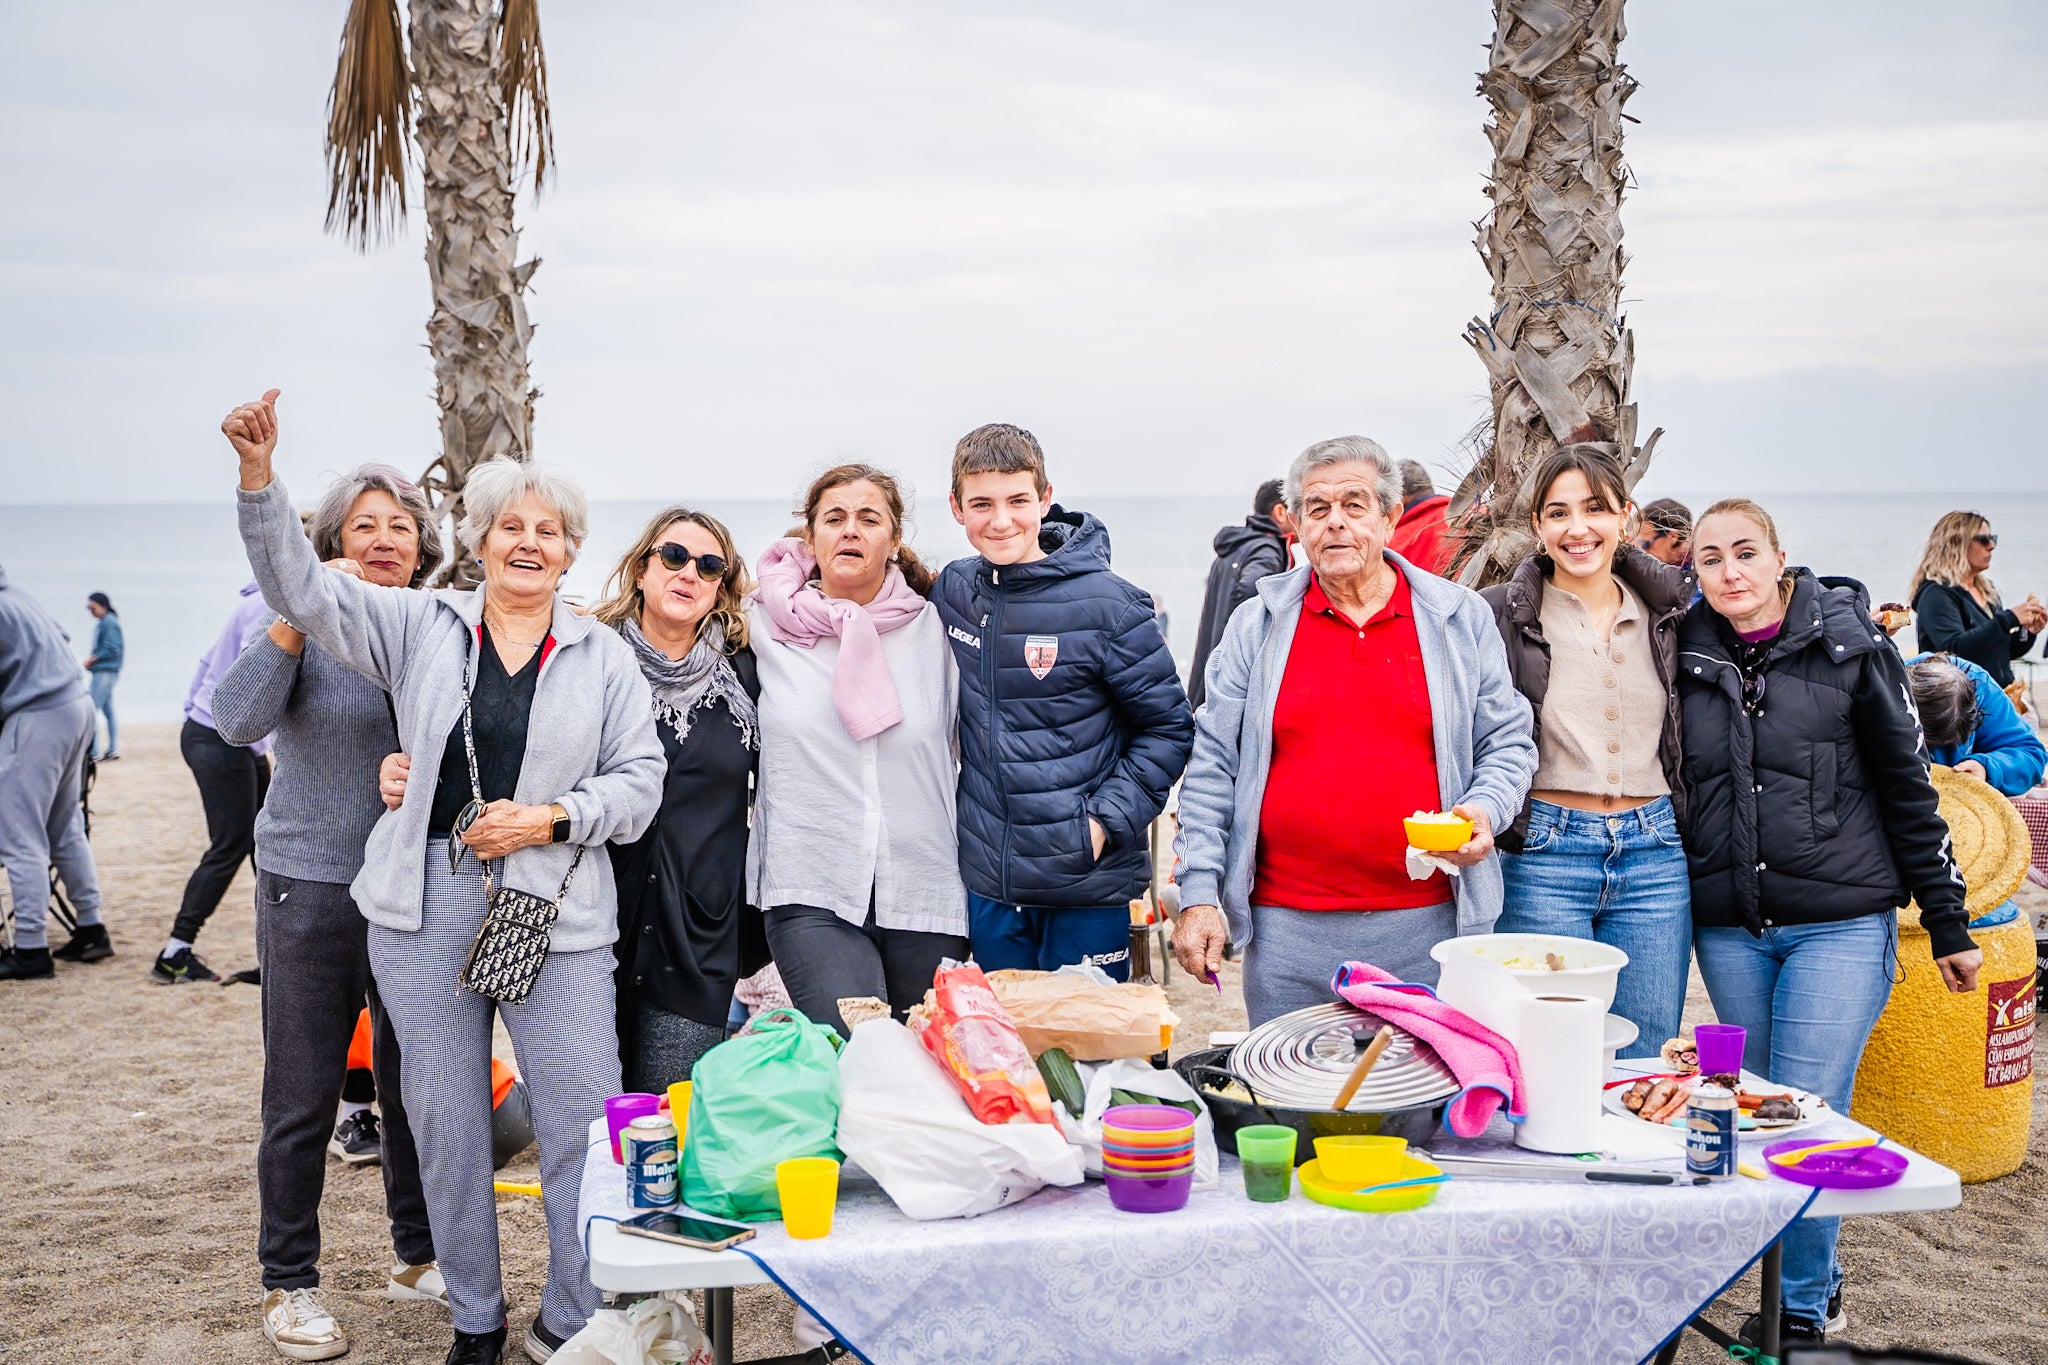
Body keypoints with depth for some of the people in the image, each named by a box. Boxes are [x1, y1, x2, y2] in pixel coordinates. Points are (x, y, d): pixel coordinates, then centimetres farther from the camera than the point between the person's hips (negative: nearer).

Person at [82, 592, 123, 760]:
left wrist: (92, 659, -12)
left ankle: (94, 752, -8)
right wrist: (92, 660, 0)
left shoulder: (109, 623, -14)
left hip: (105, 673, -10)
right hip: (103, 672, 10)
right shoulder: (104, 622, 15)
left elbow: (112, 649, -20)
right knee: (108, 711, 11)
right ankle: (113, 750, 15)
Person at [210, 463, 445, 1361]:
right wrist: (299, 617, -27)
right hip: (314, 890, -3)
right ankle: (288, 1285, 18)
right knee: (303, 1099, 4)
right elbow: (237, 721, -19)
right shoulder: (308, 631, -5)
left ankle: (418, 1258, 29)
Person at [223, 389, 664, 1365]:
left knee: (585, 1120, -3)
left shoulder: (603, 657, 7)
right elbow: (300, 587, 0)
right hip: (426, 910, 1)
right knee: (445, 1119, 9)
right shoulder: (421, 627, 8)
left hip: (553, 910, -1)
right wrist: (258, 475, -13)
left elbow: (639, 780, 6)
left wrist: (550, 819, -10)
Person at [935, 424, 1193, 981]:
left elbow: (1168, 727, -6)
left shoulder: (1106, 604, -12)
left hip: (1087, 881, -4)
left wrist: (1107, 820, -14)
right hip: (987, 880, 4)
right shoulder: (953, 591, 2)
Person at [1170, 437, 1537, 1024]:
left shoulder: (1461, 618, 6)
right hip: (1287, 927, 0)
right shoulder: (1257, 626, 5)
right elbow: (1212, 765, 5)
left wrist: (1485, 809, -9)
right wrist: (1198, 894, -1)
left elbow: (1507, 742, 12)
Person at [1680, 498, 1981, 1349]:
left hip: (1841, 924, -4)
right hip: (1728, 931, 4)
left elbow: (1907, 787, 0)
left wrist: (1947, 922, 1)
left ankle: (1803, 1308, 9)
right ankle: (1819, 1285, 28)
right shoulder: (1688, 658, 5)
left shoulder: (1849, 646, -3)